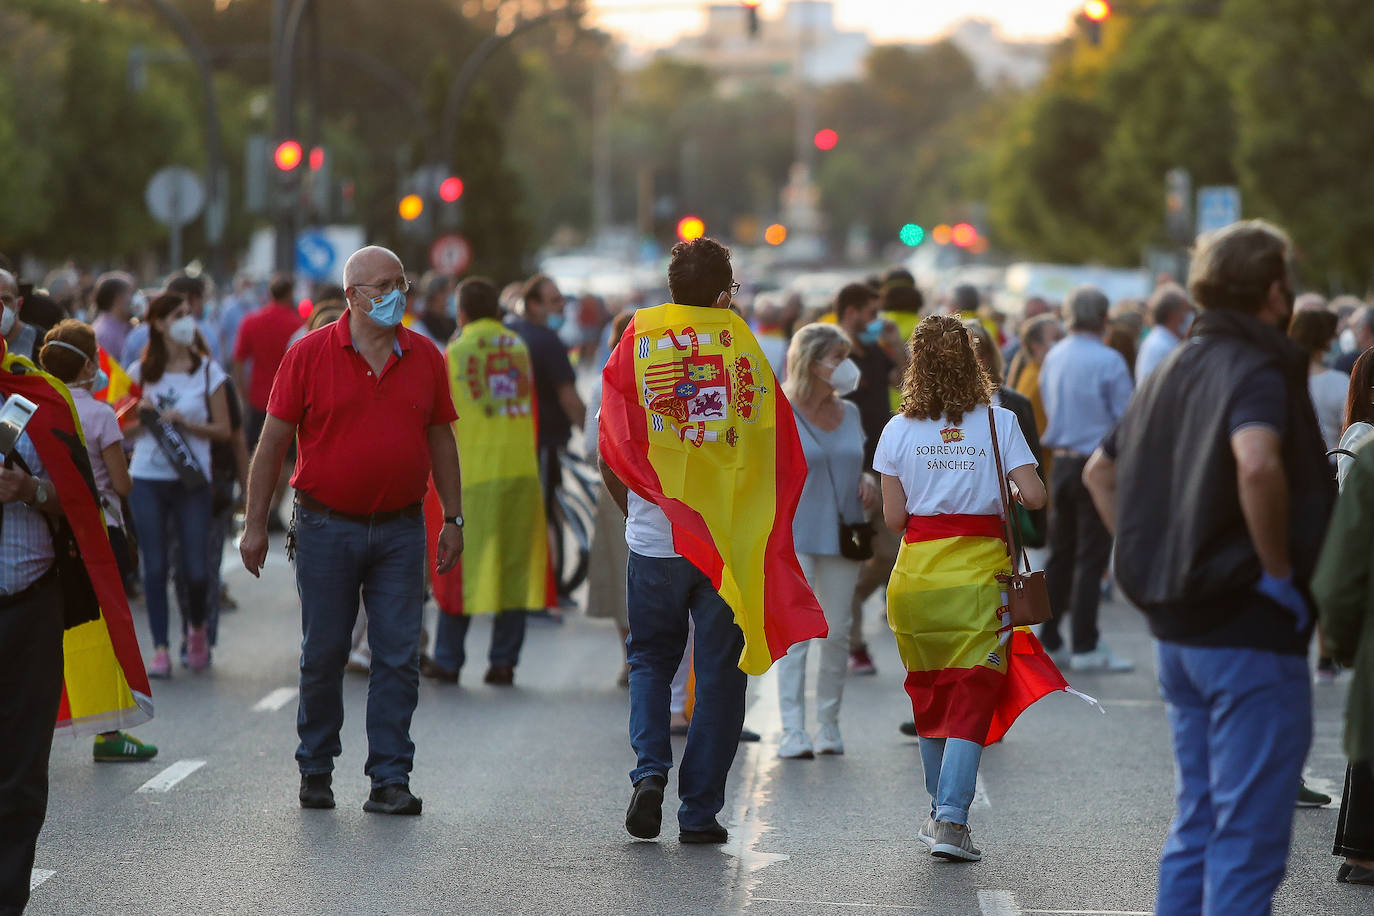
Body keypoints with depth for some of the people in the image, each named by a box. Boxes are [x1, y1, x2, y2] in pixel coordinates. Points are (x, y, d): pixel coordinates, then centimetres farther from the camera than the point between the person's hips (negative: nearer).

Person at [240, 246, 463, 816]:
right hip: (327, 527, -2)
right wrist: (255, 523, -4)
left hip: (400, 530, 2)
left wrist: (453, 518, 9)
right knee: (322, 655, 5)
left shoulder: (424, 358, 6)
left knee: (398, 660, -2)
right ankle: (316, 769, 21)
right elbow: (273, 442, -1)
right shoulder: (310, 355, -2)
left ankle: (390, 779, 2)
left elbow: (441, 441, 13)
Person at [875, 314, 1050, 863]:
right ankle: (951, 819, -14)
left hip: (918, 571, 2)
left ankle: (941, 814, 27)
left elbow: (894, 519, -1)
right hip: (980, 571, -2)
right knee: (973, 696, -1)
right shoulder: (998, 422, -3)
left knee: (929, 693, 17)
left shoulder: (899, 430, -1)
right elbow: (1034, 496, -9)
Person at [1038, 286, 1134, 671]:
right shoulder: (1109, 361, -15)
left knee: (1060, 553, 14)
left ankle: (1048, 639, 17)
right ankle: (1085, 647, -2)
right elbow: (1126, 418, -12)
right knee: (1091, 557, -3)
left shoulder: (1053, 357, 5)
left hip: (1060, 462, 6)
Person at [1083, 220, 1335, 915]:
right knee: (1250, 836, -4)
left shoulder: (1174, 370, 14)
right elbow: (1257, 465, -33)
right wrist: (1279, 570, -21)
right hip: (1251, 631, -9)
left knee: (1196, 823, 16)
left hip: (1177, 628, 9)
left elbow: (1100, 471, 22)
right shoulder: (1258, 369, -13)